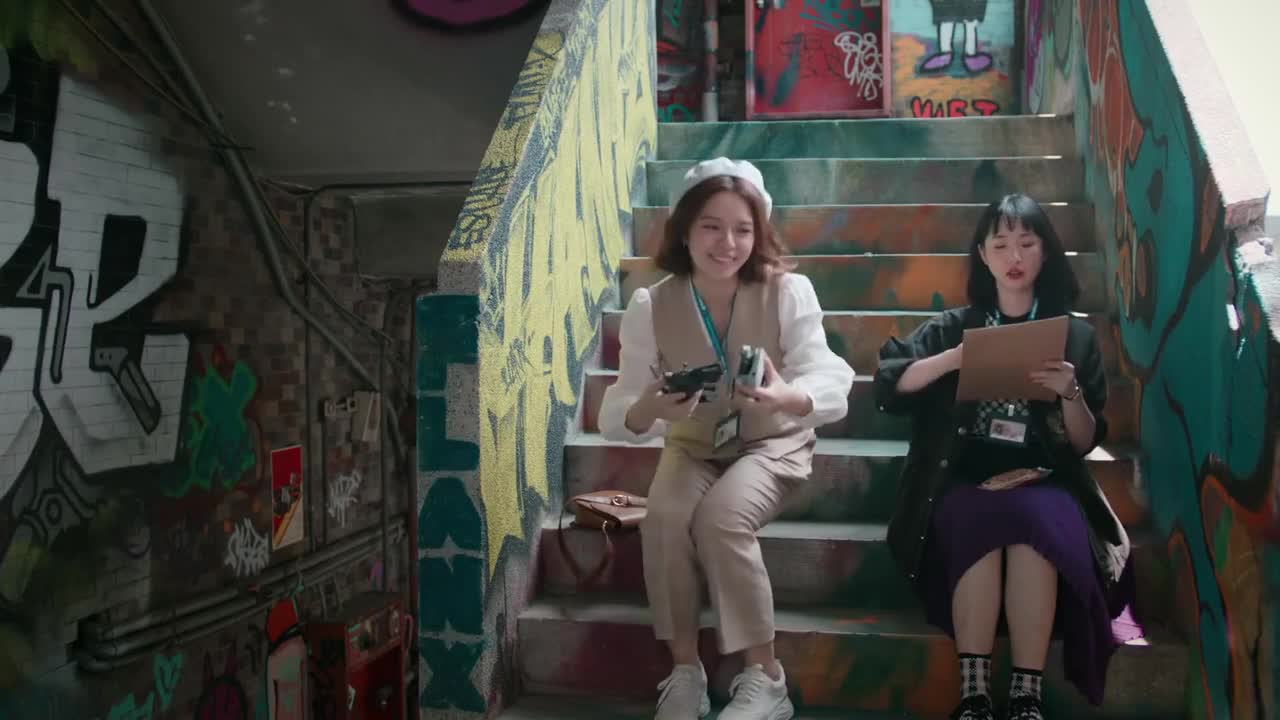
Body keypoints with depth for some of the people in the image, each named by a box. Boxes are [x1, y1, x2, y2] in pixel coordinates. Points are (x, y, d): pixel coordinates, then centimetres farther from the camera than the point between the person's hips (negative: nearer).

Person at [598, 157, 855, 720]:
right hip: (692, 447, 2)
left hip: (772, 443, -2)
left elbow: (831, 387, -28)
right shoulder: (649, 306, -13)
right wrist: (647, 410, -43)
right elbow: (615, 416, -18)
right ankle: (684, 673, -7)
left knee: (720, 518, -30)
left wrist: (787, 398, -53)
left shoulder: (788, 293, -18)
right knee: (663, 520, -27)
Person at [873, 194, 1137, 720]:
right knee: (980, 522, -35)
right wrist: (956, 358, -17)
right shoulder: (954, 326, 11)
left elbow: (1085, 443, 8)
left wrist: (1070, 393, -12)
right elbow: (887, 385, -4)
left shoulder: (1075, 335, 11)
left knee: (1034, 521, -35)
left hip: (1043, 483, 0)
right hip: (967, 481, 0)